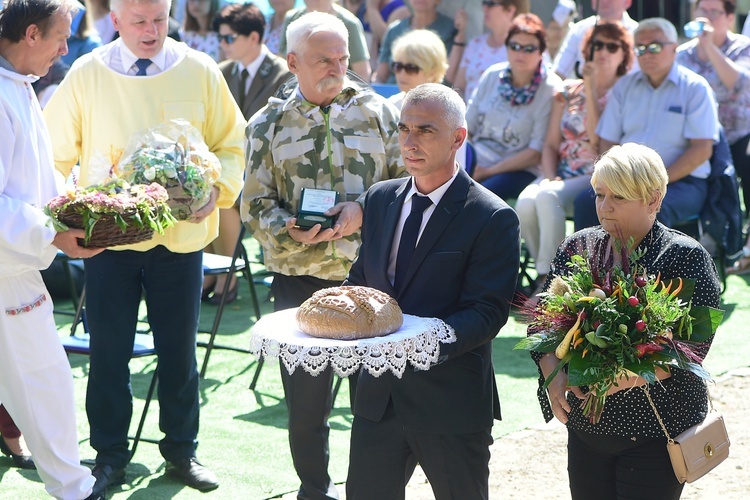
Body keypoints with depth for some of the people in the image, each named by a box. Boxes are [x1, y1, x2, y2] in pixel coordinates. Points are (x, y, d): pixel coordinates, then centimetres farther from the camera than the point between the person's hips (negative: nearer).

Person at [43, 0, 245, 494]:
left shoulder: (200, 72, -1)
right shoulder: (86, 75, -2)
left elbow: (231, 144, 5)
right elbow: (57, 152, 4)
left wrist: (217, 190, -12)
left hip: (180, 236, 0)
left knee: (179, 349, 10)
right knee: (109, 351, 6)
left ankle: (182, 450, 26)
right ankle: (109, 454, 21)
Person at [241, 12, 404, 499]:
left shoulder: (378, 111, 3)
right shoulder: (269, 124, 4)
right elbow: (256, 204, 3)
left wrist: (362, 211, -16)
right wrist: (291, 231, -17)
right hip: (300, 279, 1)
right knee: (306, 396, 10)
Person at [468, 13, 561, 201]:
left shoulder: (550, 89, -6)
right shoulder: (492, 76, 9)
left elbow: (536, 153, -10)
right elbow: (466, 128, 12)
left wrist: (488, 171, -13)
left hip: (517, 170, -5)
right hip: (476, 162, 5)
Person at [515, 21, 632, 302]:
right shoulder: (569, 90, 17)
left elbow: (599, 142, -12)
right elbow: (551, 144, 15)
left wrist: (591, 91, -10)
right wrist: (549, 176, -5)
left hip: (596, 177, -4)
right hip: (562, 174, 4)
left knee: (548, 197, -34)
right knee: (526, 202, -29)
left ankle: (547, 281, -28)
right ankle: (548, 271, -11)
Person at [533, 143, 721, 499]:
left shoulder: (685, 257, -8)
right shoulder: (577, 247, 7)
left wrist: (621, 378, -26)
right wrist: (553, 373, -13)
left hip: (654, 435, -4)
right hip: (586, 426, 5)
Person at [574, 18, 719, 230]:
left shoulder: (695, 87, 1)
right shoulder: (624, 86, 16)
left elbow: (702, 149, -8)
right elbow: (607, 141, 13)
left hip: (681, 181, -4)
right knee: (586, 203, -24)